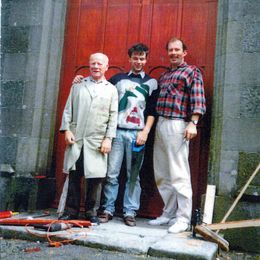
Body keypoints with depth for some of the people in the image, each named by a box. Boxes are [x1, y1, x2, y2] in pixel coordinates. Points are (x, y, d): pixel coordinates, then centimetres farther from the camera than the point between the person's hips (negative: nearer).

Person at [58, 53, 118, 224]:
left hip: (97, 141, -1)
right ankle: (72, 211, 16)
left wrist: (108, 138, -5)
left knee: (95, 178, 0)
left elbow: (113, 116, 4)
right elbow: (68, 109, 10)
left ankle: (91, 212, 14)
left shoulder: (111, 89, 9)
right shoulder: (78, 85, 13)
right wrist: (67, 129, -2)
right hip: (75, 138, 1)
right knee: (74, 176, 5)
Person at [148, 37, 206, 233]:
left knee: (179, 174, -7)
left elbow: (198, 99, -7)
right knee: (162, 174, 9)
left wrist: (193, 123, -19)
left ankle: (183, 218, 0)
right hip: (160, 124, 7)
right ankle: (169, 214, 19)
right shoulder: (164, 75, 23)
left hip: (177, 125, -7)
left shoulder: (192, 72, 4)